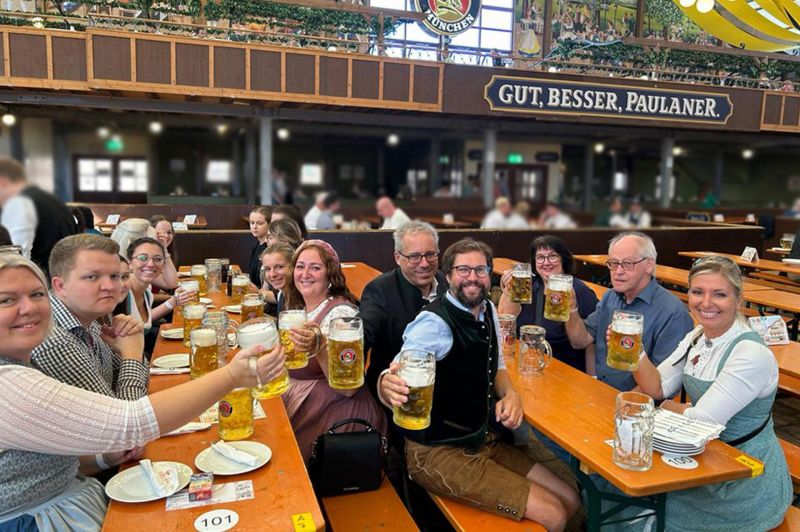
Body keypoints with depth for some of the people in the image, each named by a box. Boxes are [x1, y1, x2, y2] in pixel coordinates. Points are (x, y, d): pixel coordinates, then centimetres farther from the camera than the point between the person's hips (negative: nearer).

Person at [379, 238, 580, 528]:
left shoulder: (488, 310, 3)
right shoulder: (434, 322, -22)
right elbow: (401, 374, -36)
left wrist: (510, 393, -5)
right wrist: (389, 385, -61)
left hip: (484, 439, 8)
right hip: (439, 452, -8)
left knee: (569, 501, 9)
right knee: (553, 516, -10)